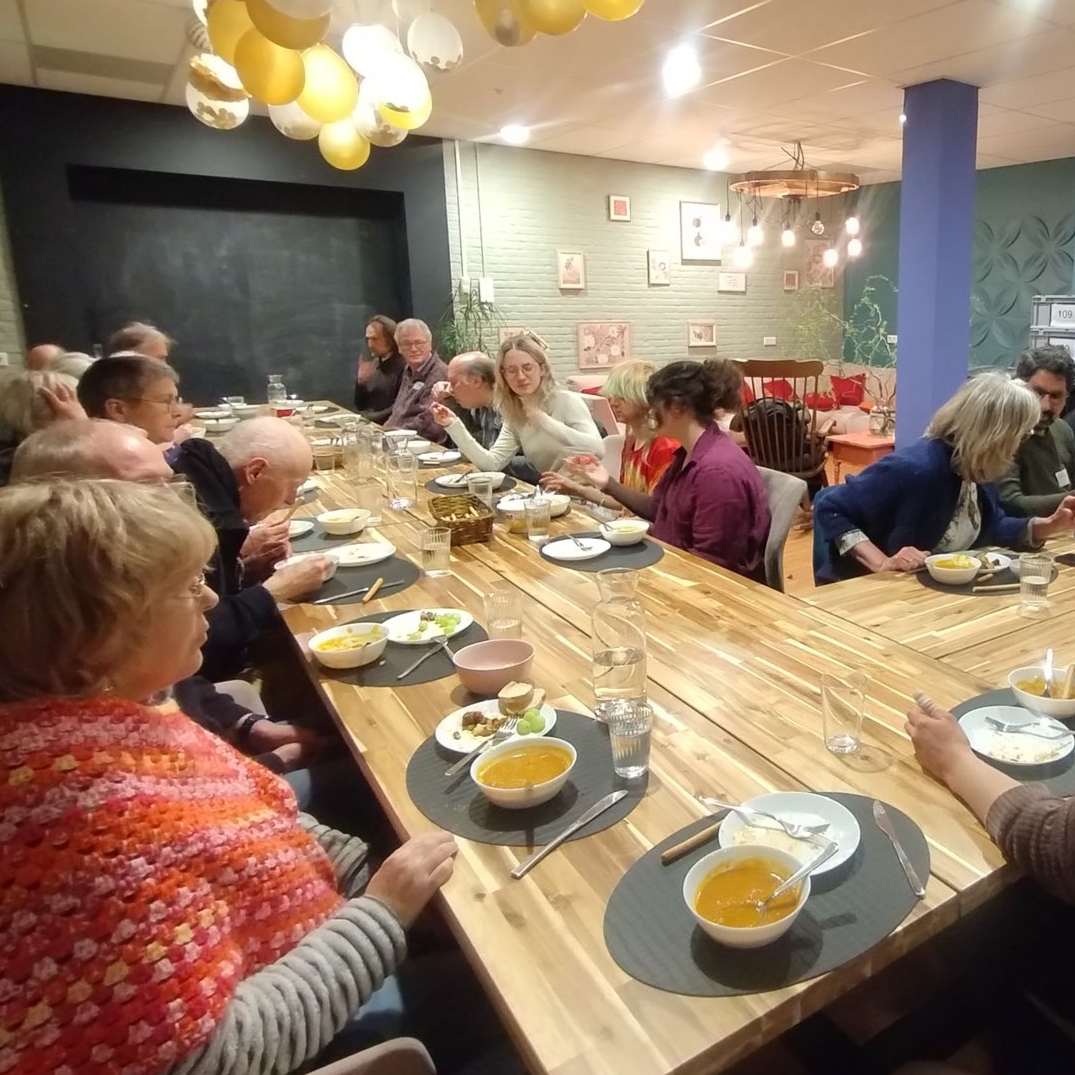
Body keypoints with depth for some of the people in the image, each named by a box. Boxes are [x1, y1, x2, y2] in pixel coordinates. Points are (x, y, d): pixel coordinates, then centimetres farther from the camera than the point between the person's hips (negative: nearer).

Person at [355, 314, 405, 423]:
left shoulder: (404, 366, -10)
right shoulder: (373, 364, 12)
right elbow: (360, 407, 15)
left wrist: (370, 417, -16)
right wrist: (361, 382, -1)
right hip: (368, 422, 7)